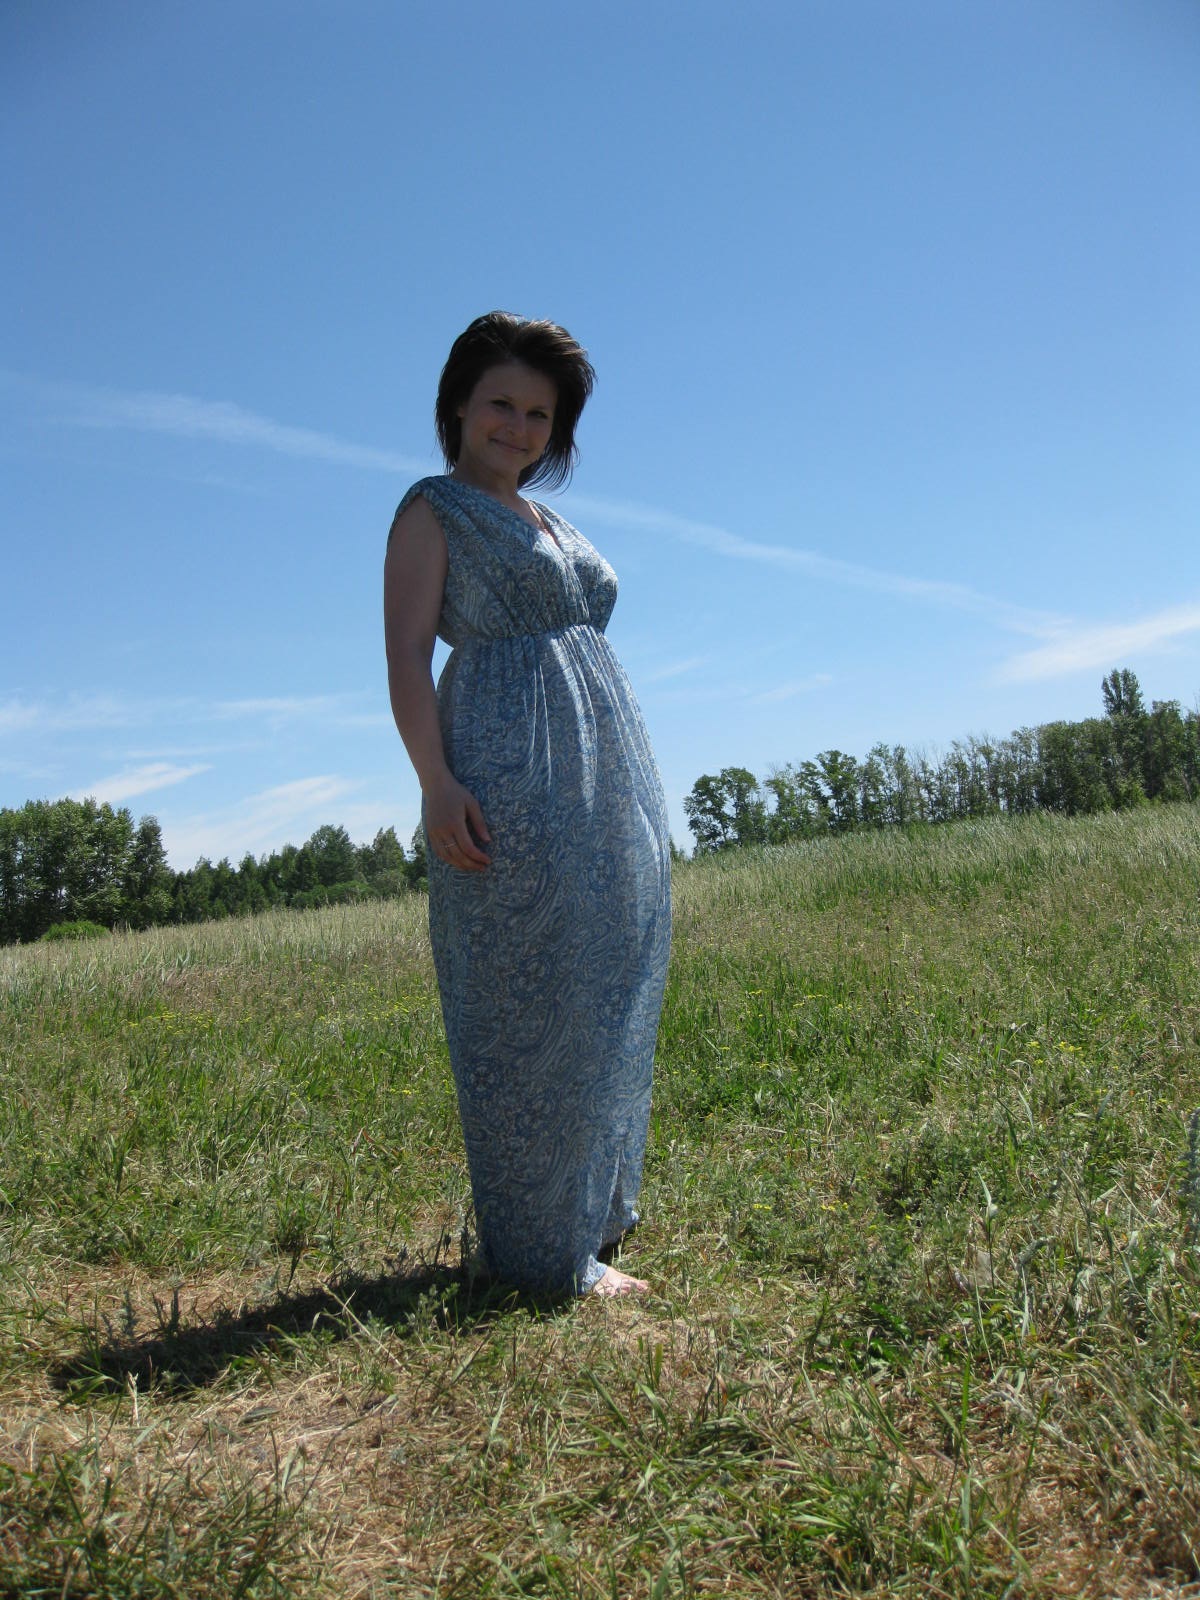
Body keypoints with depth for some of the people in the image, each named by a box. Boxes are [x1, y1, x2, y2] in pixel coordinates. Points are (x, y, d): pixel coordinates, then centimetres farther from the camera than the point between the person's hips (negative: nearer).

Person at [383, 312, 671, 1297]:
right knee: (531, 1007, -6)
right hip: (509, 778, -8)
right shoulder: (434, 510, 4)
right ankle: (549, 1252, 3)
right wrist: (437, 782, -22)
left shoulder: (552, 524, 25)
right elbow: (407, 655, -8)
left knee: (604, 1002, 11)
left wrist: (633, 799, 21)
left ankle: (596, 1207, 25)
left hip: (605, 778, 8)